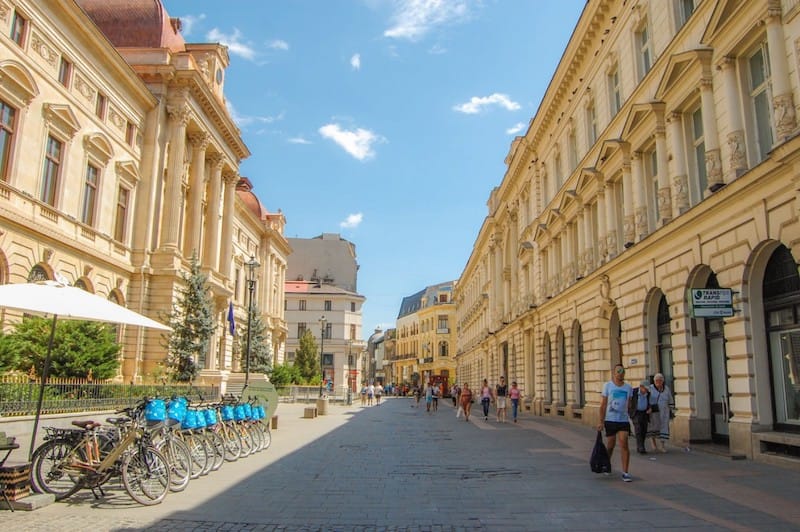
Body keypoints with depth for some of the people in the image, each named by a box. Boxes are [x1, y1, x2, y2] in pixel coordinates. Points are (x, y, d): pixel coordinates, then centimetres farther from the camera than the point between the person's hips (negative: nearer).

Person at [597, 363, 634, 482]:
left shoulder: (628, 387, 6)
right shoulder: (607, 385, -2)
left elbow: (628, 404, 16)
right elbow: (603, 404, -3)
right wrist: (601, 421, -7)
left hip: (624, 420, 1)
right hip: (610, 420, -1)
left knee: (624, 445, -10)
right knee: (610, 445, 10)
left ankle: (625, 473, -7)